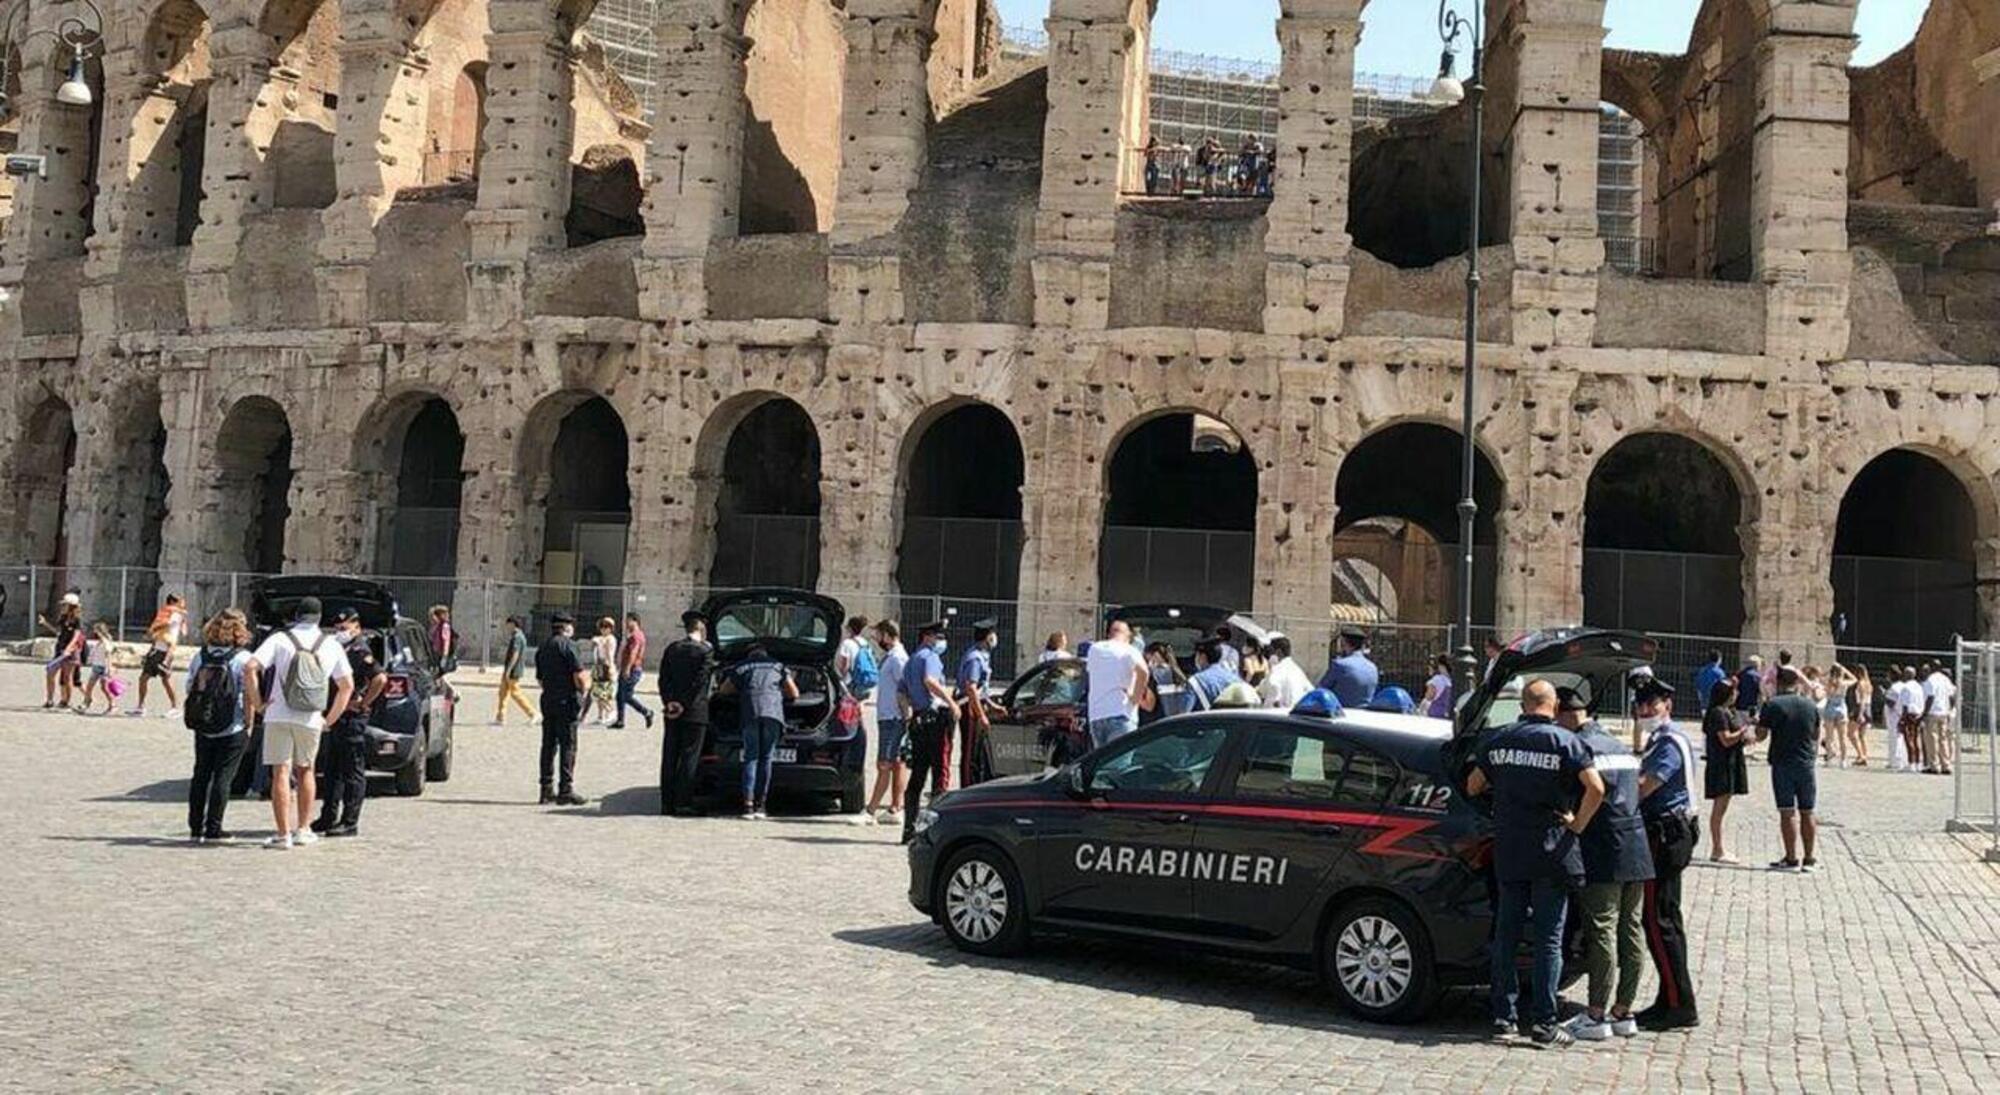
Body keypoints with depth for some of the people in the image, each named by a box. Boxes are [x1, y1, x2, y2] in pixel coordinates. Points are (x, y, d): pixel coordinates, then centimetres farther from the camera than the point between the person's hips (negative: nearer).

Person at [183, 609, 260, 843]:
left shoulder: (200, 657, 2)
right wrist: (248, 722, -1)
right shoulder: (243, 659, -10)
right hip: (232, 731, -4)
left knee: (200, 776, 13)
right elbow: (250, 697, -12)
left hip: (203, 730, 4)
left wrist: (196, 720, 14)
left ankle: (195, 828, 17)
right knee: (223, 778, 1)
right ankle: (213, 830, 2)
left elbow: (190, 690, 4)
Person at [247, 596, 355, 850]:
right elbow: (347, 686, 9)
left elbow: (250, 667, -13)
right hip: (311, 720, 2)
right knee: (305, 771, 19)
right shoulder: (331, 645, 6)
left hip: (279, 716, -2)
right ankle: (303, 829, 21)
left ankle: (283, 834, -2)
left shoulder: (280, 639, -2)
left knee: (281, 773, 0)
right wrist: (330, 718, 15)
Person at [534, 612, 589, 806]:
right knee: (568, 746, -3)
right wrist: (586, 683, 2)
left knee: (548, 746, 11)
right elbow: (579, 677, -16)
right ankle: (566, 790, -4)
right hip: (567, 702, -7)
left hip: (548, 701, 7)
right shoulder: (568, 645, -10)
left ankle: (547, 789, 14)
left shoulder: (542, 649, 14)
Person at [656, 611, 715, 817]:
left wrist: (668, 702, -3)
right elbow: (700, 682, -13)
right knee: (689, 757, -1)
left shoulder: (671, 649, 7)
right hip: (694, 712, -5)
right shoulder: (706, 650, -8)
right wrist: (684, 705, -10)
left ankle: (667, 803, 11)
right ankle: (683, 804, -4)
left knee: (669, 757, 9)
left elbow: (663, 679, 2)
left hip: (672, 712, 5)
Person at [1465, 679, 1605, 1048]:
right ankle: (1543, 1022, 1)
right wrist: (1577, 824, -5)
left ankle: (1504, 1015, 15)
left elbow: (1473, 787, 12)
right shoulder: (1565, 742, -7)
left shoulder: (1498, 739, 4)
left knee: (1506, 933, 12)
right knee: (1548, 938, 2)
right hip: (1551, 851, -3)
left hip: (1507, 850, 3)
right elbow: (1596, 788, -18)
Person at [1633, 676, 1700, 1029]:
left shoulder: (1670, 742, -15)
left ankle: (1680, 1005, -6)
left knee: (1659, 922, -9)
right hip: (1667, 834, 11)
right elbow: (1646, 786, 18)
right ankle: (1672, 1001, 21)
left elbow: (1642, 787, -25)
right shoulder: (1659, 740, 18)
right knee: (1666, 920, 14)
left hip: (1665, 837, -11)